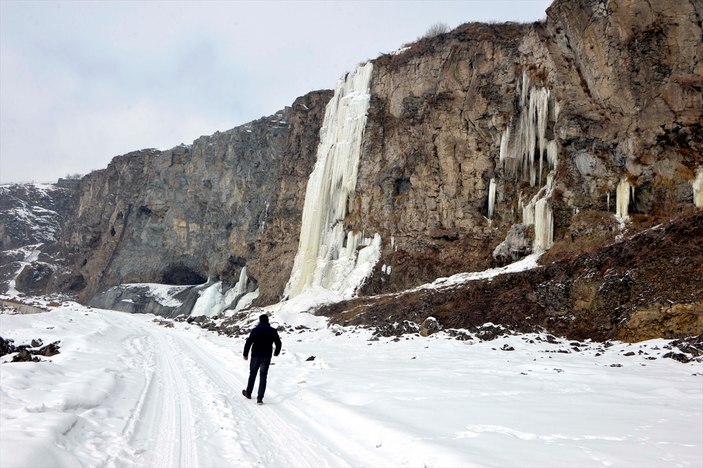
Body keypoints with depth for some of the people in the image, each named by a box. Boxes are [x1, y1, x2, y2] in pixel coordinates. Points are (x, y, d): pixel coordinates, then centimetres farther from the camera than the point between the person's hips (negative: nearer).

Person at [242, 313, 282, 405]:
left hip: (256, 356, -1)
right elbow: (278, 343, 4)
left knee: (252, 375, 17)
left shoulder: (255, 330, -8)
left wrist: (245, 354, 2)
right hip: (267, 357, 1)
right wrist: (276, 352, 22)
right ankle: (260, 398, -2)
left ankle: (248, 393, 32)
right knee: (263, 377, 4)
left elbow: (248, 342, -10)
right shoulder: (273, 331, -2)